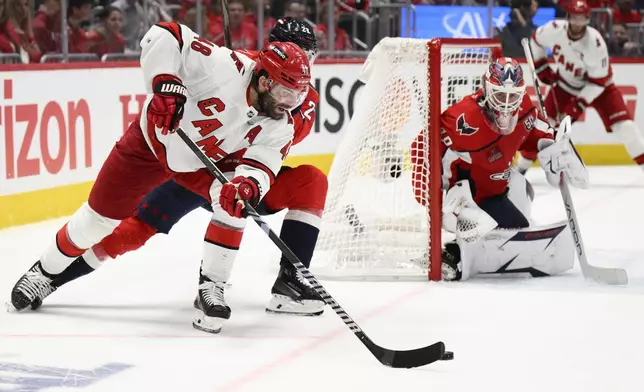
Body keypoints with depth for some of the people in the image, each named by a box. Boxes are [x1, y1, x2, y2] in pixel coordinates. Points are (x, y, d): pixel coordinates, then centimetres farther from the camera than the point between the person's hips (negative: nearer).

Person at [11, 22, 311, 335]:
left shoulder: (279, 126, -21)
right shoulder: (225, 68, -35)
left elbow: (261, 166, -30)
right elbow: (163, 36, -35)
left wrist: (247, 185, -53)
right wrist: (166, 84, -49)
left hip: (207, 161, 3)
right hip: (154, 139, -3)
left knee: (233, 203, -26)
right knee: (100, 215, 6)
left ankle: (211, 288, -12)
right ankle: (46, 271, 30)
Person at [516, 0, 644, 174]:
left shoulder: (595, 43, -33)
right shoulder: (554, 29, -24)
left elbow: (599, 80, -26)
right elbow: (536, 41, 1)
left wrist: (580, 104, -29)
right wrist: (541, 67, -2)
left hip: (596, 85, -3)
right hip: (565, 84, 3)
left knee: (623, 123, -15)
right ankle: (521, 167, 14)